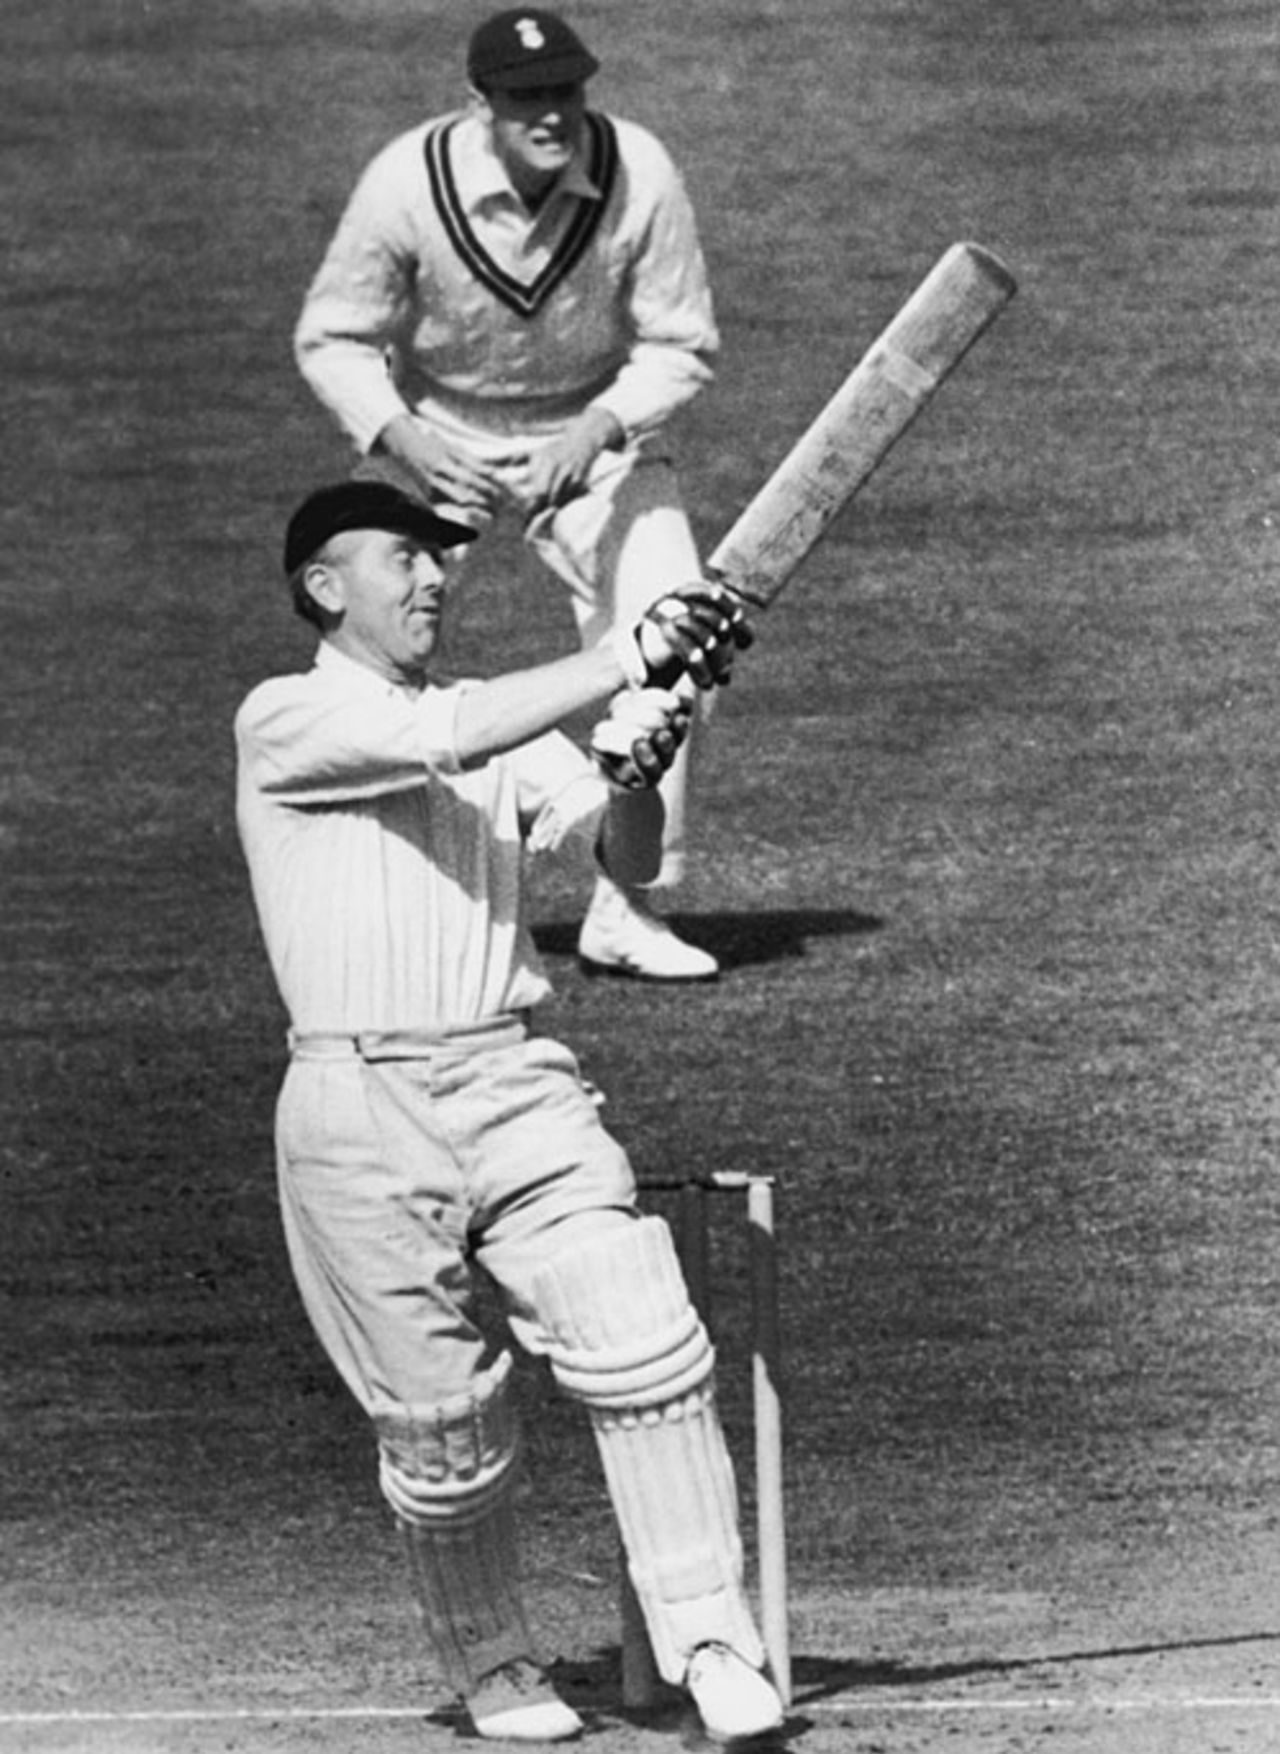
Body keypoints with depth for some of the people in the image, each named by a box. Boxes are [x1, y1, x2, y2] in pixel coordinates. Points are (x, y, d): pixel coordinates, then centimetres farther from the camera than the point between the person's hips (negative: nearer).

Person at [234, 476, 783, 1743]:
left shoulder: (509, 730, 17)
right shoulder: (287, 722, 0)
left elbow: (626, 863, 5)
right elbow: (442, 739, -19)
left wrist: (633, 772, -18)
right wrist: (629, 659, -23)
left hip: (514, 1089, 4)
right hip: (360, 1110, -4)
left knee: (641, 1347, -14)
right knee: (442, 1422, 2)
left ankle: (709, 1639, -11)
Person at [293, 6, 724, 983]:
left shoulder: (640, 178, -24)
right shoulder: (409, 185, -26)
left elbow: (681, 348, -13)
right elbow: (332, 340, -14)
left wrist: (594, 434, -29)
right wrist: (405, 438, -31)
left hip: (600, 432, 1)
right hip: (437, 434, -1)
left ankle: (632, 916, 5)